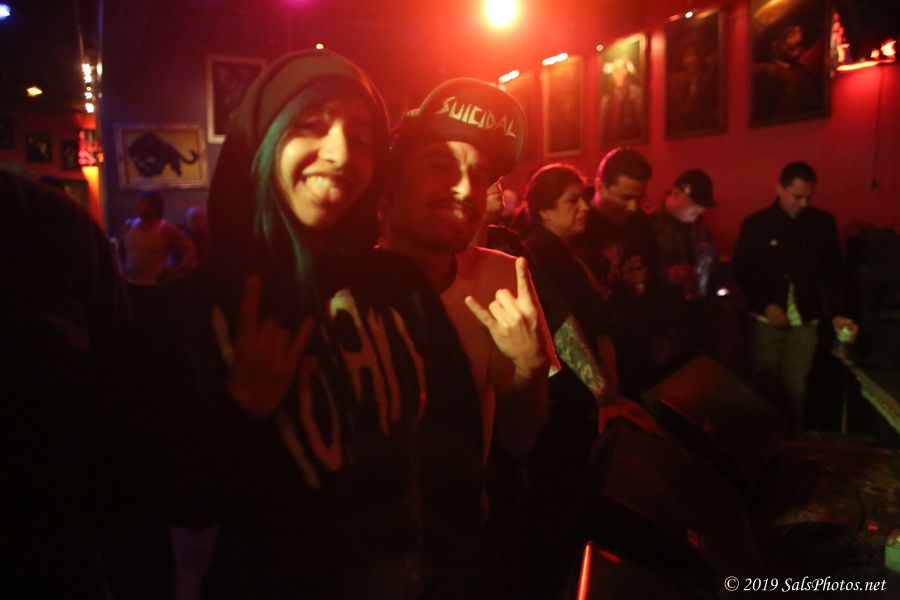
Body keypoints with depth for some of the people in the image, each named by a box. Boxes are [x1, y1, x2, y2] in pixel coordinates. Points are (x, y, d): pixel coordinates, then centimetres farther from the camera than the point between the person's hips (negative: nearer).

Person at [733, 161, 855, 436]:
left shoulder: (823, 223, 1)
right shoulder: (755, 224, -4)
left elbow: (832, 272, 5)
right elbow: (741, 272, 0)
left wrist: (835, 313, -6)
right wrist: (765, 305, -10)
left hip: (806, 321, 1)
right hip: (766, 320, -1)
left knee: (795, 387, 4)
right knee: (764, 385, 7)